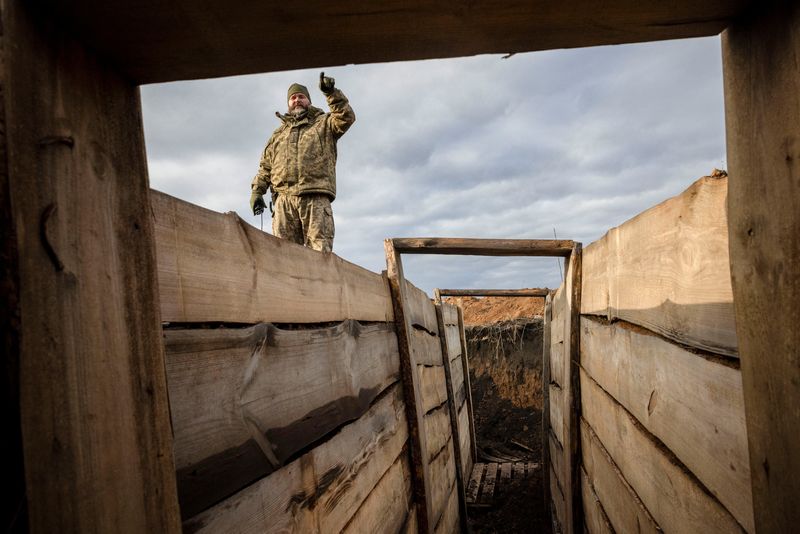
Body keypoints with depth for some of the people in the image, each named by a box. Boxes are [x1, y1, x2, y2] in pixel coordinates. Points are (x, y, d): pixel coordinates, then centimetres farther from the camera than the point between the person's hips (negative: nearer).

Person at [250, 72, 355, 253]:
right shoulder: (278, 133, 30)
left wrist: (332, 93, -10)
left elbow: (346, 118, 1)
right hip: (284, 199, 3)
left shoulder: (324, 123, 21)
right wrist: (257, 191, 11)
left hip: (316, 198, -3)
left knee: (320, 250, -12)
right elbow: (265, 166, 24)